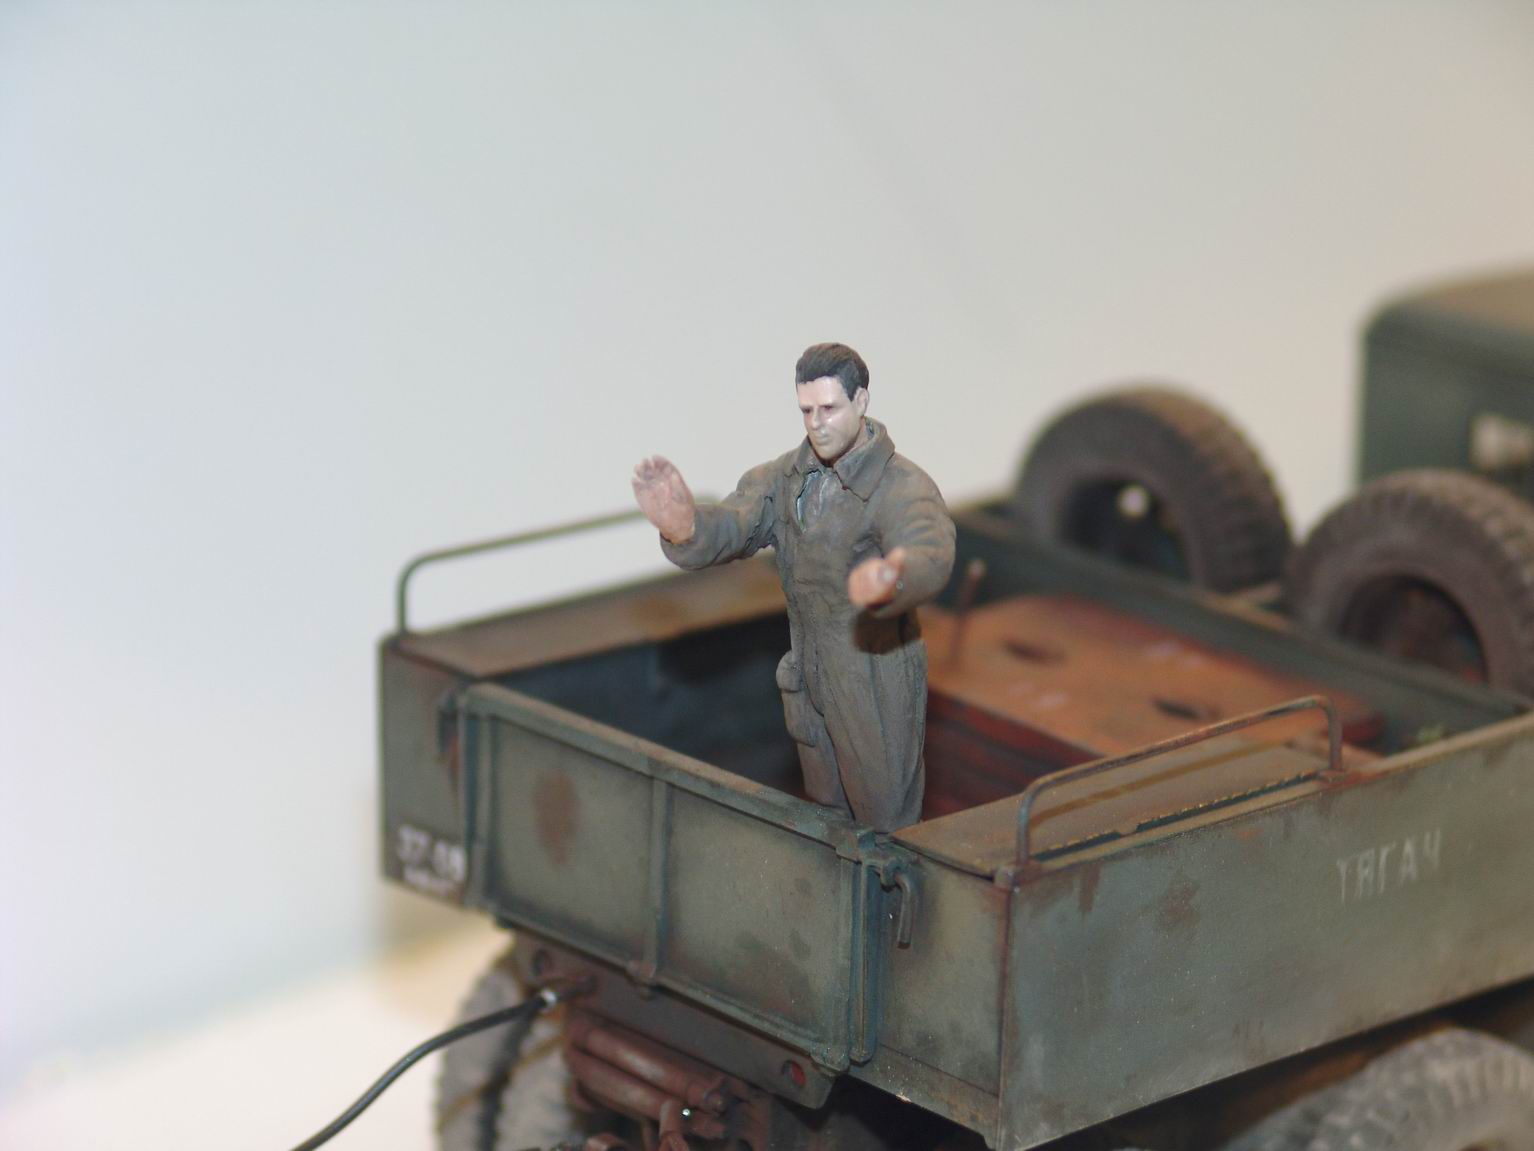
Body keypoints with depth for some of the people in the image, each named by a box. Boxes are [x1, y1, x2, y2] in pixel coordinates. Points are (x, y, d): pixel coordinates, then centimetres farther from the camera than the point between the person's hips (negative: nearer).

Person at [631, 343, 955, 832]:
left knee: (886, 830, 6)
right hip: (810, 687, 6)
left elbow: (929, 556, -41)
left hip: (879, 692, -6)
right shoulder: (786, 476, -1)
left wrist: (891, 582, -67)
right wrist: (686, 527, -42)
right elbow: (732, 525, -16)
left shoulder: (904, 487, -21)